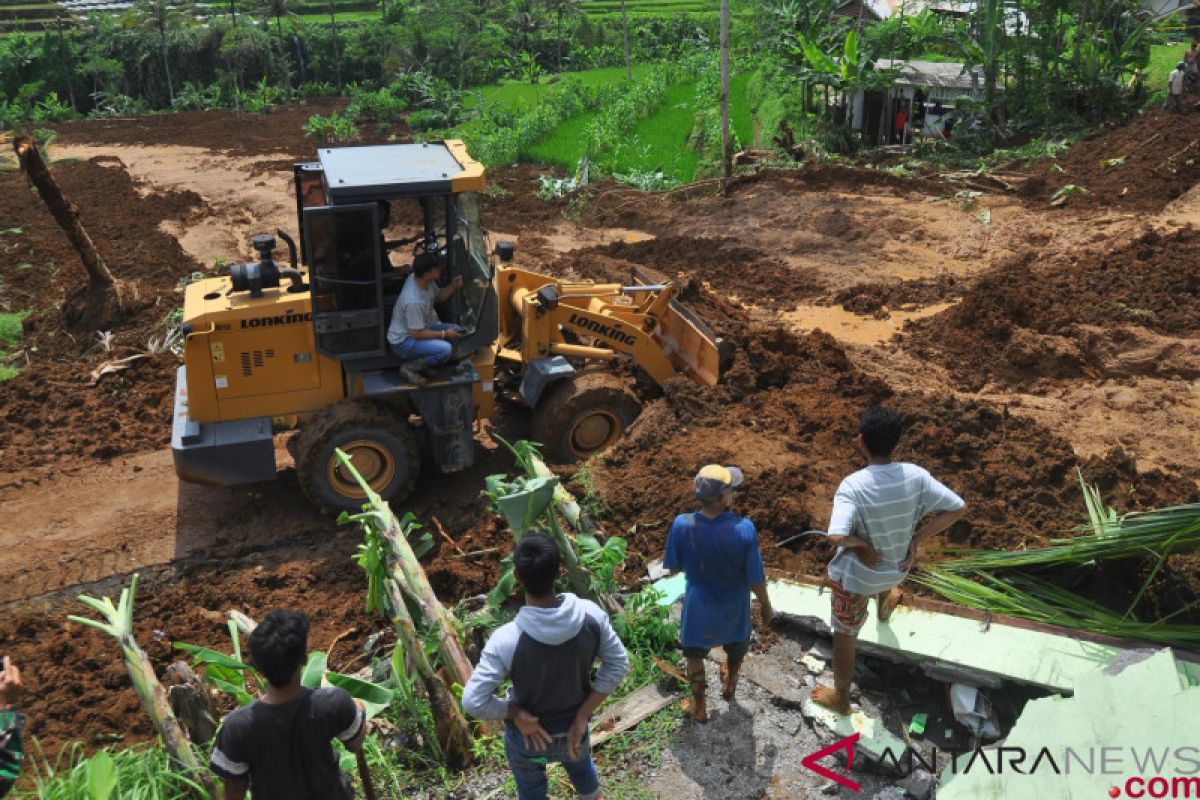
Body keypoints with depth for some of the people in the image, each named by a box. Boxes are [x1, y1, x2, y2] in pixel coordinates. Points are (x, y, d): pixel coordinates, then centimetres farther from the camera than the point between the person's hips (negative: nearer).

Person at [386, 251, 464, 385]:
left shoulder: (421, 279, -10)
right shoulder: (414, 301, -35)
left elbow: (438, 297, 10)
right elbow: (416, 334, -26)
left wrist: (453, 286, -9)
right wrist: (444, 334, -18)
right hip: (403, 341, -9)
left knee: (456, 331, 1)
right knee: (445, 349, -27)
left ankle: (428, 362, 8)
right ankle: (408, 368, -7)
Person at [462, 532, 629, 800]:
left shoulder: (506, 640, -36)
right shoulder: (591, 615, -26)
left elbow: (473, 702, -32)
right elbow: (618, 663, -14)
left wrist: (515, 713, -17)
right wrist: (582, 715, -10)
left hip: (526, 736, -2)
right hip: (573, 728, 2)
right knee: (580, 764, 36)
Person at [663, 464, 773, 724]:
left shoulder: (681, 525, -30)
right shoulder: (744, 529, -33)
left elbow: (674, 567, -12)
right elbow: (755, 579, -21)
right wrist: (766, 606, -1)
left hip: (699, 604, 0)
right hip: (734, 605, 0)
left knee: (695, 654, 26)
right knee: (737, 644, 33)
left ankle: (699, 707, 44)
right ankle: (729, 684, 59)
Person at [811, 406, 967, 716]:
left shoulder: (853, 486, -34)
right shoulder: (915, 476, -20)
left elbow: (836, 536, -46)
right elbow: (958, 508, -13)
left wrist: (860, 542, -24)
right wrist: (916, 539, -9)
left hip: (855, 576, -4)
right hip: (897, 568, 4)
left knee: (845, 635, 20)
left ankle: (841, 698, 39)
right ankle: (884, 607, 72)